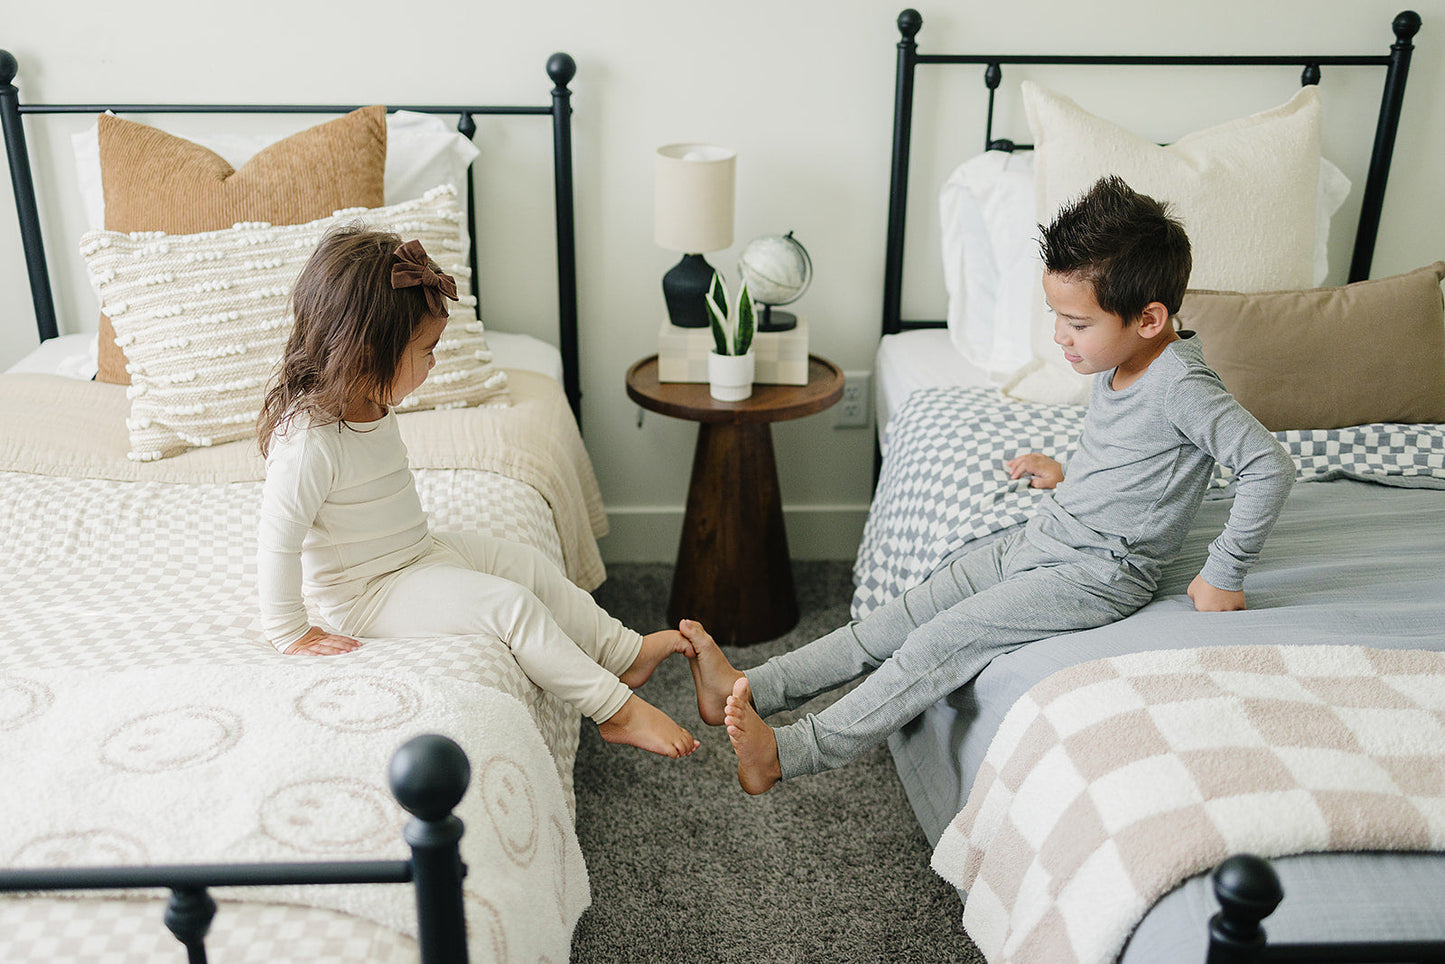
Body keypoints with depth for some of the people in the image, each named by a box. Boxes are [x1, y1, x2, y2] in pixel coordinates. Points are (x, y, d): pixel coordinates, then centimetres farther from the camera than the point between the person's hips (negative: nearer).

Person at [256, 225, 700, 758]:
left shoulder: (369, 405, 0)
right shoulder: (306, 442, -31)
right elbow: (277, 545, -27)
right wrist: (289, 633, -20)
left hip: (420, 552, 10)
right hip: (369, 594, -9)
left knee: (531, 566, 7)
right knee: (510, 604, -18)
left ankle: (625, 652, 18)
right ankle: (617, 710, -10)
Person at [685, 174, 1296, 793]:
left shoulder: (1179, 385, -22)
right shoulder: (1114, 362, 5)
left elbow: (1270, 466, -23)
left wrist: (1224, 576, -19)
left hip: (1099, 574, -9)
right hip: (1037, 540, 9)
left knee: (945, 639, -19)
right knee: (908, 614, -1)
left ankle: (786, 754, -19)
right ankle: (748, 690, -4)